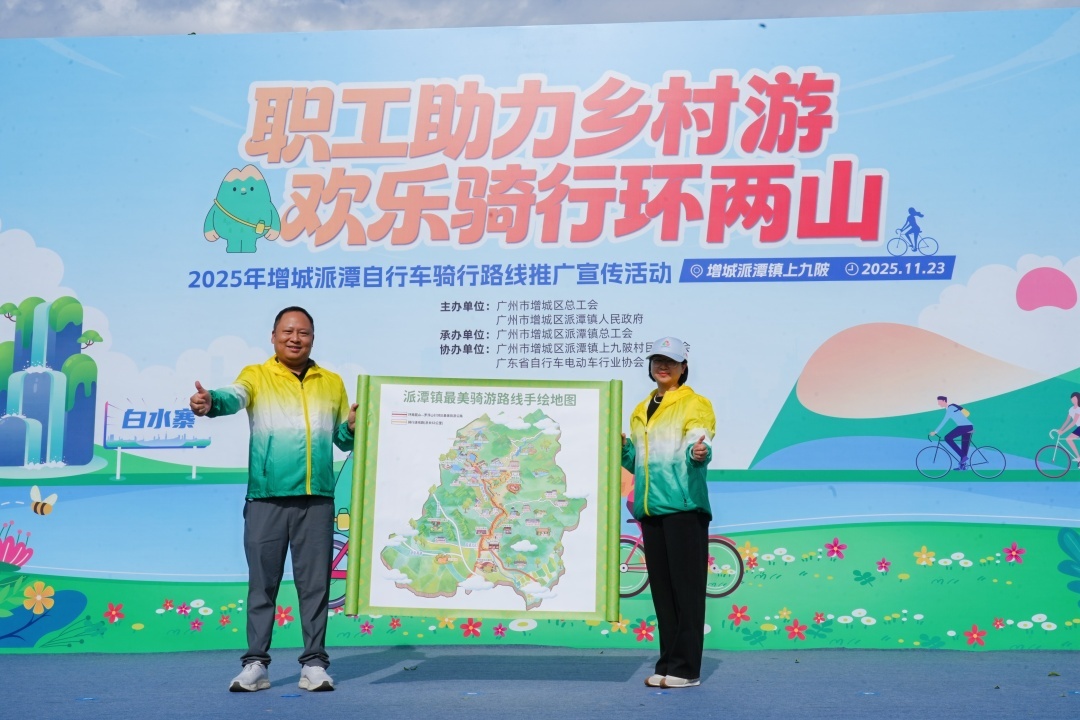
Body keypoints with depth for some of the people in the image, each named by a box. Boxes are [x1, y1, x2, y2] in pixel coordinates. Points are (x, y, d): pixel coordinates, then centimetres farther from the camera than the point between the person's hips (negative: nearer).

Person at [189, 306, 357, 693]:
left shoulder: (332, 383, 14)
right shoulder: (256, 376, 6)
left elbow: (343, 439, 19)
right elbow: (233, 396, -16)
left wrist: (353, 427, -4)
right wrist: (211, 402, -38)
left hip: (317, 500, 2)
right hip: (266, 499, -2)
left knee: (315, 582, 3)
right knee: (262, 582, 3)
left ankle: (314, 663, 10)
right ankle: (255, 664, 10)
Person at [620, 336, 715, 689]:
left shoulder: (695, 404, 1)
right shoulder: (641, 411, 21)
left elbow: (697, 446, -16)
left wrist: (699, 452, -38)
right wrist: (623, 448, 6)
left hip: (683, 505, -7)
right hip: (650, 507, 7)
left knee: (686, 587, -5)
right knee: (661, 587, 9)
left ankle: (685, 668, -1)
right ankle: (668, 664, 16)